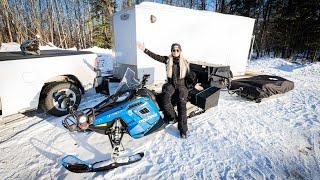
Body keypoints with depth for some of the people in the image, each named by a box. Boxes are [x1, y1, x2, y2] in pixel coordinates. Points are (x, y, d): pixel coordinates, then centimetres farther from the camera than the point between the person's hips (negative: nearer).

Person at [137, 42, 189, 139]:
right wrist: (145, 49, -17)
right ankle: (172, 117, 1)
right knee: (166, 100, -27)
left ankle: (183, 130, -14)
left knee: (182, 105, -20)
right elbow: (155, 56, -8)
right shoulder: (167, 59, 0)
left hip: (181, 85, -1)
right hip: (170, 84, 1)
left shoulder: (185, 62, 2)